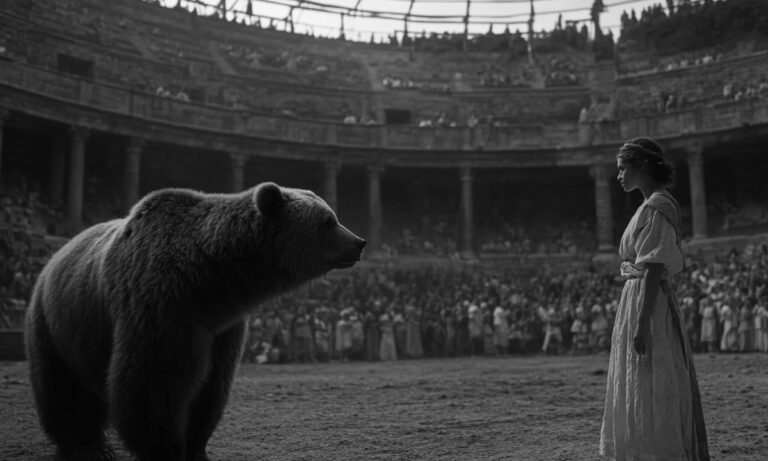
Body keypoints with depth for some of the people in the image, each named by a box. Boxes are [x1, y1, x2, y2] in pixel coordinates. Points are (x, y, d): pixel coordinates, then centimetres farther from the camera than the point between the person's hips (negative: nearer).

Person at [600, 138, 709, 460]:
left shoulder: (656, 208, -13)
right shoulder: (655, 205, 16)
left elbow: (654, 269, -20)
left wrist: (641, 322, -23)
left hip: (647, 305, -10)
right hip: (644, 305, 10)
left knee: (651, 397, -4)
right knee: (646, 398, 14)